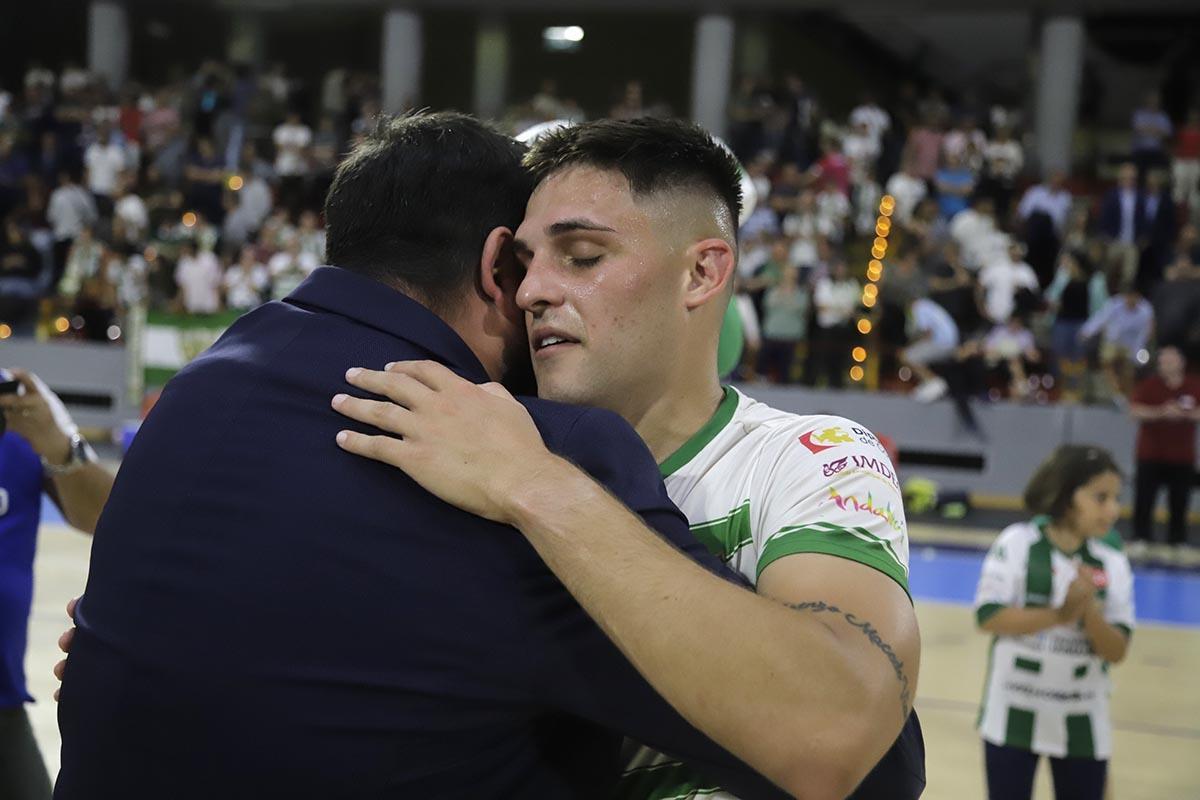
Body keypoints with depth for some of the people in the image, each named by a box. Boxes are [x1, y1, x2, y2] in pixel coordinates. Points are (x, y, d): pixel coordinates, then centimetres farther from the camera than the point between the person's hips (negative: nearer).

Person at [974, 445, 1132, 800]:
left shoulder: (1113, 565, -4)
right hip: (1015, 714, -3)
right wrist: (1058, 615, -22)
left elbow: (1117, 651, -5)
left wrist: (1089, 612, -23)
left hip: (1082, 722, 3)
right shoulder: (1017, 543, -11)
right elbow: (988, 617, -17)